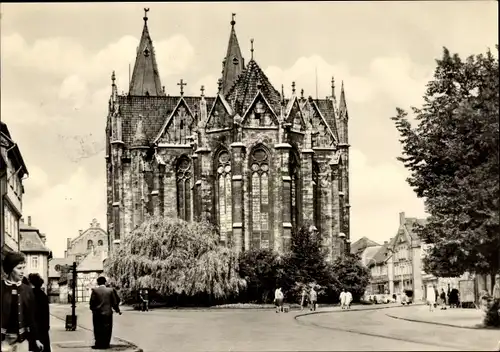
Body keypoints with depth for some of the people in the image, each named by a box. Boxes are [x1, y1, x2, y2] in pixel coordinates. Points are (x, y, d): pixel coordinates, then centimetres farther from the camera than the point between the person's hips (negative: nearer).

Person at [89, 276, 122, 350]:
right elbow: (114, 302, 3)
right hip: (108, 313, 1)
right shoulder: (110, 290, -1)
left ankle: (98, 344, 6)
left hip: (97, 313, -1)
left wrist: (92, 309, 12)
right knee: (107, 330, 7)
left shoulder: (95, 290, -5)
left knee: (98, 330, 6)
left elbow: (92, 302, -6)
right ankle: (105, 344, 7)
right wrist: (117, 310, 17)